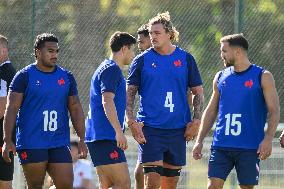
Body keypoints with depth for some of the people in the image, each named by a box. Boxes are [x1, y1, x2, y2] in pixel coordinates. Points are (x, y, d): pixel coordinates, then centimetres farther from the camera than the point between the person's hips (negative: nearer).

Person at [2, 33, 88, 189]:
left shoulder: (67, 77, 12)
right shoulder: (24, 76, -1)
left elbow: (76, 109, 15)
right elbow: (12, 109, -5)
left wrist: (81, 139, 7)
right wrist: (7, 140, -14)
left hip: (60, 144, 4)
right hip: (31, 145, -4)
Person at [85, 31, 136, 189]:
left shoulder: (106, 68, 23)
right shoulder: (112, 69, -9)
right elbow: (107, 101, -20)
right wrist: (119, 132, -24)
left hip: (97, 137, 11)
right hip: (105, 138, -11)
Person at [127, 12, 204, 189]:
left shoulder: (186, 59, 6)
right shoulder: (142, 60, 2)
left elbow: (198, 92, 11)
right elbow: (129, 93, 4)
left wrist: (196, 121, 0)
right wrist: (131, 121, -8)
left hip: (178, 130, 2)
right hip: (150, 129, -2)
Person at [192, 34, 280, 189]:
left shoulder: (262, 77, -1)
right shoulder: (221, 77, 12)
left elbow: (274, 111, -5)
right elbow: (211, 111, 17)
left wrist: (268, 139, -17)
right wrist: (199, 141, 11)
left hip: (250, 147, -3)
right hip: (221, 145, 3)